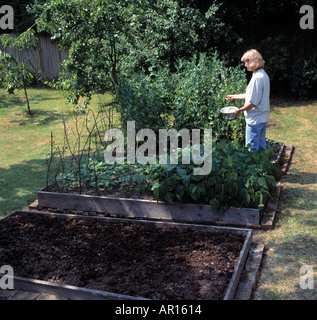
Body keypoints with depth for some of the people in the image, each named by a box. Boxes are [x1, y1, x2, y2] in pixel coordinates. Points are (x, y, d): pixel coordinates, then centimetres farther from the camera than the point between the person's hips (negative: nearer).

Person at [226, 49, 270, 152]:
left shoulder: (257, 78, -21)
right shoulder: (263, 75, 10)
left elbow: (253, 102, -21)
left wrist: (239, 110, -8)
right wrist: (234, 97, 21)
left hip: (255, 119, -10)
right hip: (262, 117, 10)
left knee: (252, 148, 0)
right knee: (261, 145, 18)